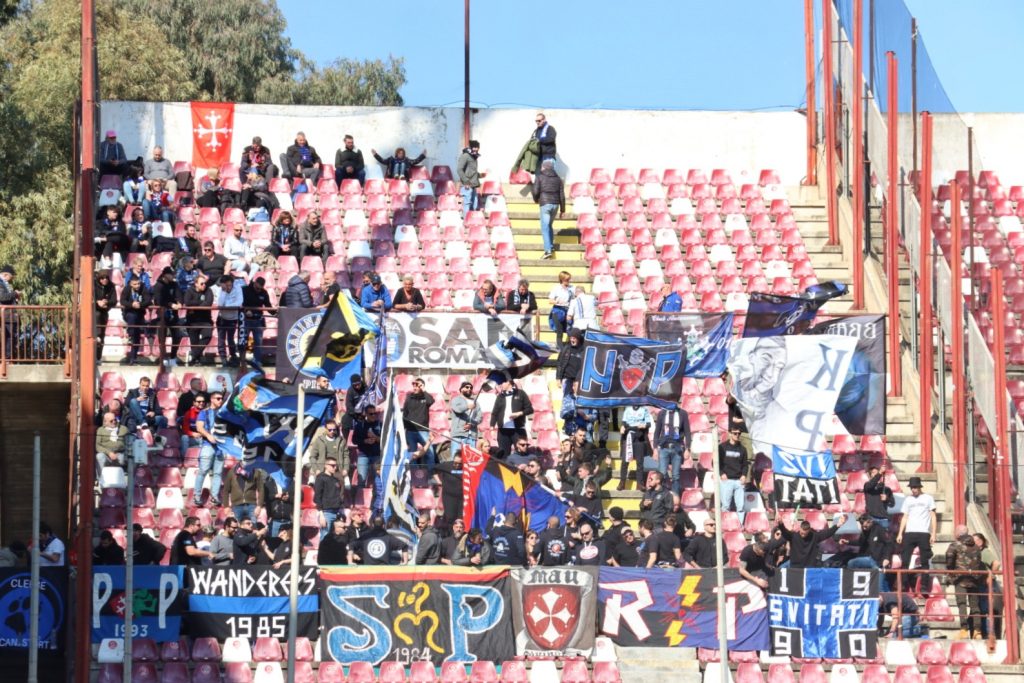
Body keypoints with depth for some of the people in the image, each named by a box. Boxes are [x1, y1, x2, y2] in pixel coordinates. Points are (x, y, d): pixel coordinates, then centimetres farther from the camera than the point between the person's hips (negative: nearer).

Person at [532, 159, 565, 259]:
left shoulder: (540, 177, -1)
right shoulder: (557, 178, 11)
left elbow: (536, 191, -9)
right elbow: (562, 195, 6)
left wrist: (536, 199, 13)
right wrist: (562, 210, 10)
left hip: (545, 204, -5)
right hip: (555, 204, 5)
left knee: (545, 228, -6)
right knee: (549, 225, 23)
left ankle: (548, 250, -18)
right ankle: (551, 246, 16)